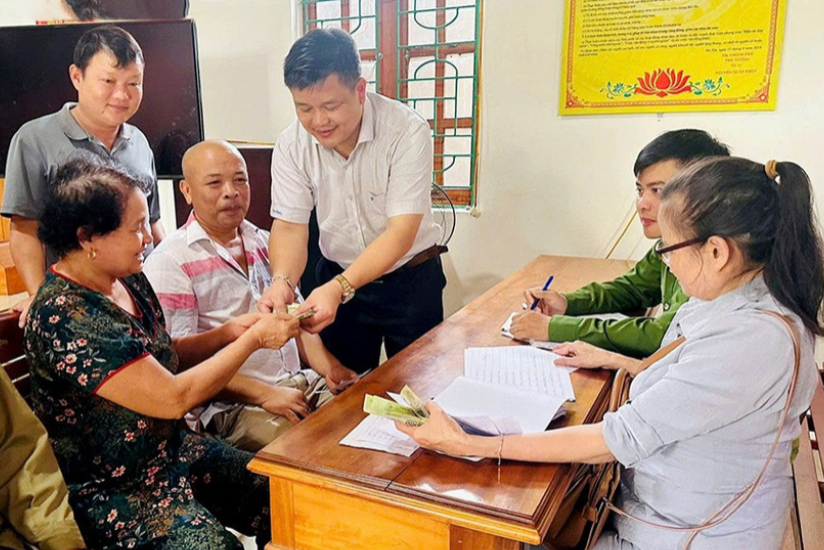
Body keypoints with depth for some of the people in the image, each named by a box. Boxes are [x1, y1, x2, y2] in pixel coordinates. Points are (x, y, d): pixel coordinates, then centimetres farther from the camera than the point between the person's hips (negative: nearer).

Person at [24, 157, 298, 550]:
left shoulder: (129, 280, 0)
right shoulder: (65, 318, -25)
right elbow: (173, 398, -26)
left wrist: (230, 331, -3)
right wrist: (254, 339, -18)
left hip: (171, 449, 8)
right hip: (108, 490, -8)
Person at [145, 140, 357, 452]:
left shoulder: (265, 243, 17)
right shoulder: (168, 263, -4)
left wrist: (329, 368, 0)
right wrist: (264, 394, -18)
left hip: (300, 382, 7)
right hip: (230, 404, -6)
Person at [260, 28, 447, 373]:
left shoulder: (407, 131, -23)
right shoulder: (291, 145, -12)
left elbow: (401, 233, -27)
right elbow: (290, 226, -11)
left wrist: (339, 289, -39)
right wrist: (282, 281, -33)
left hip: (410, 279, -2)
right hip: (336, 277, 3)